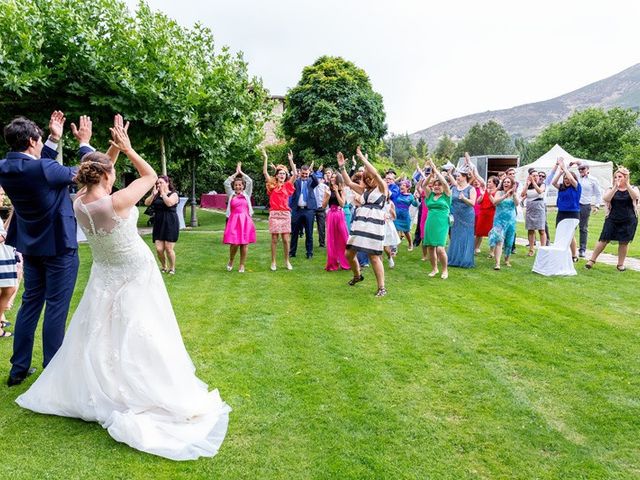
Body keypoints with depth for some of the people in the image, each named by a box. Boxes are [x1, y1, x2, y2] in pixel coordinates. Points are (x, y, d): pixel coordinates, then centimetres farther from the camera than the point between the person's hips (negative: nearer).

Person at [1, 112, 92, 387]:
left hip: (31, 247, 7)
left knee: (30, 304, 17)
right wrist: (84, 142, 2)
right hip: (59, 246, -7)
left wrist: (55, 140, 17)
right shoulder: (43, 168, -23)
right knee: (56, 308, 1)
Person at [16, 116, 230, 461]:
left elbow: (99, 174, 10)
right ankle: (141, 394, 13)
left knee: (99, 336, 20)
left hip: (105, 278, 6)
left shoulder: (79, 202, -10)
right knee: (134, 339, 3)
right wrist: (127, 148, -10)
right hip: (134, 278, -6)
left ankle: (95, 390, 35)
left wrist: (114, 149, 5)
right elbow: (151, 176, -13)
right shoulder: (117, 202, -28)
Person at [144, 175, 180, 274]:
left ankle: (172, 268, 14)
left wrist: (162, 192, -11)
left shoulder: (173, 194, 0)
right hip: (158, 224, 4)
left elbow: (169, 203, -20)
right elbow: (146, 203, 1)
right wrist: (154, 193, -8)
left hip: (170, 224, -4)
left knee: (169, 248, -5)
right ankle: (164, 267, 20)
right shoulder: (156, 194, 14)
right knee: (159, 249, -3)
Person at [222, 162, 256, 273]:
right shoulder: (231, 195, 10)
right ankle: (231, 261, 17)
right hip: (234, 220, -1)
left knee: (244, 243, 0)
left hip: (245, 220, 1)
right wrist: (236, 173, 9)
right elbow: (226, 183, 2)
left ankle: (242, 265, 10)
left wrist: (241, 172, 12)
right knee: (234, 243, -8)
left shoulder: (246, 194, 11)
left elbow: (250, 181, 4)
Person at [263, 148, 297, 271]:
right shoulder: (272, 185, 6)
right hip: (274, 214, -1)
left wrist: (291, 160, -2)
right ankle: (273, 262, 9)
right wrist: (265, 158, -6)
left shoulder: (287, 185, 8)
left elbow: (295, 174, 0)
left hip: (285, 214, 1)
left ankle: (287, 261, 14)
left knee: (286, 239, 2)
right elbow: (265, 172, -2)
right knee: (274, 239, 1)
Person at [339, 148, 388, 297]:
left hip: (374, 224, -7)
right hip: (359, 224, 7)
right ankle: (357, 275, 35)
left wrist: (362, 158, -10)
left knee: (374, 257, -8)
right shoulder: (365, 190, 20)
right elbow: (349, 183, 19)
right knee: (349, 253, 9)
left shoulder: (382, 187, 2)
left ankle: (382, 288, 0)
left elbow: (375, 173, -14)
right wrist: (342, 167, 11)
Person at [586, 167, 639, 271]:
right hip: (612, 220, 0)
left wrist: (627, 184, -27)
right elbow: (606, 199, -16)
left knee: (624, 242, 4)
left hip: (628, 221, 0)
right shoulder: (612, 189, 5)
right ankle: (592, 260, 7)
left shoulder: (633, 188, 3)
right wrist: (615, 187, -25)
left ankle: (620, 264, 17)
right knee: (604, 240, -1)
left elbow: (635, 197, -20)